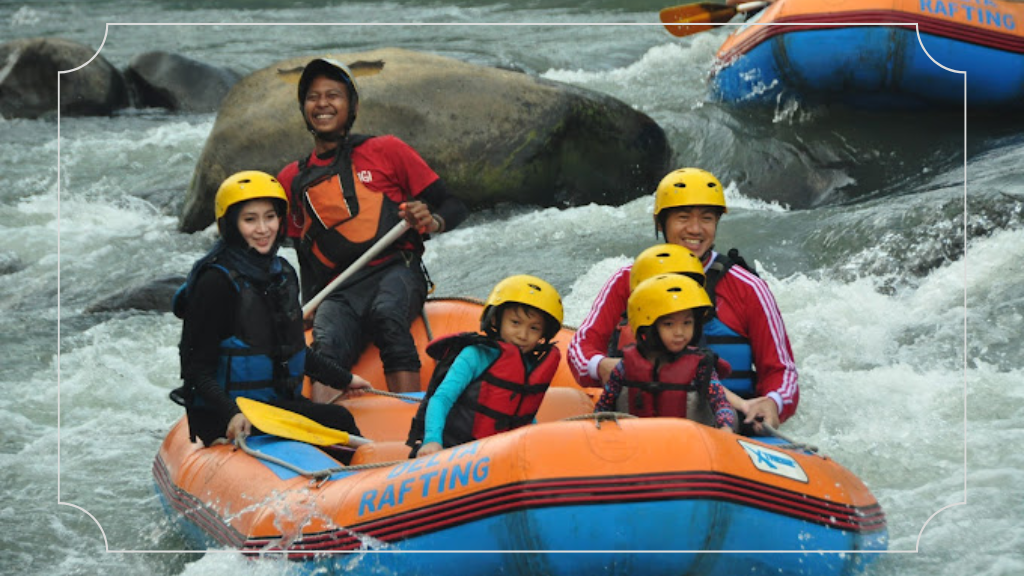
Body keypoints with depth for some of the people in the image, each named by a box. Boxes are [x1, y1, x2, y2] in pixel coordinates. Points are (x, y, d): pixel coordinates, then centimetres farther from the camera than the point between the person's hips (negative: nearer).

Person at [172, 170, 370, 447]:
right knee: (337, 420, -24)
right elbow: (197, 370, -14)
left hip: (280, 401, 8)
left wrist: (343, 379, 33)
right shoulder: (217, 281, -13)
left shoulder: (282, 273, 11)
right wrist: (231, 415, -29)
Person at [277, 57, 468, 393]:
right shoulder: (292, 180, 20)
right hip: (339, 292, 2)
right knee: (327, 347, -31)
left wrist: (432, 222, -13)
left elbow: (453, 207, 11)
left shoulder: (384, 151, 11)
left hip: (395, 274, -2)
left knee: (387, 317, -36)